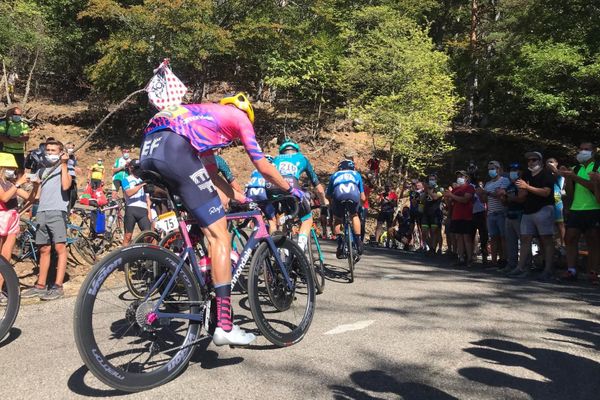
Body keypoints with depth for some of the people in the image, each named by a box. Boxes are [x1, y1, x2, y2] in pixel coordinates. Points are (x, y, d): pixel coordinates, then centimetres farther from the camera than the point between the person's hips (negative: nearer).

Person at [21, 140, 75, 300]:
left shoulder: (66, 167, 7)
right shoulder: (42, 170, 24)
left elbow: (65, 186, -10)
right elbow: (38, 193, 26)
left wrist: (64, 164, -8)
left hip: (57, 211, -6)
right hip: (41, 212, 6)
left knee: (60, 247, -10)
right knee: (44, 250, 9)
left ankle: (58, 287, -11)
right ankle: (40, 286, 14)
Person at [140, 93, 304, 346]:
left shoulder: (207, 117, 39)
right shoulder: (240, 116, 19)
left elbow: (212, 174, 37)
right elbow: (263, 167, 15)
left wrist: (240, 198, 43)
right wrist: (291, 189, 29)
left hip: (148, 149, 9)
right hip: (175, 150, -9)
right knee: (219, 236, -5)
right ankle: (224, 326, -7)